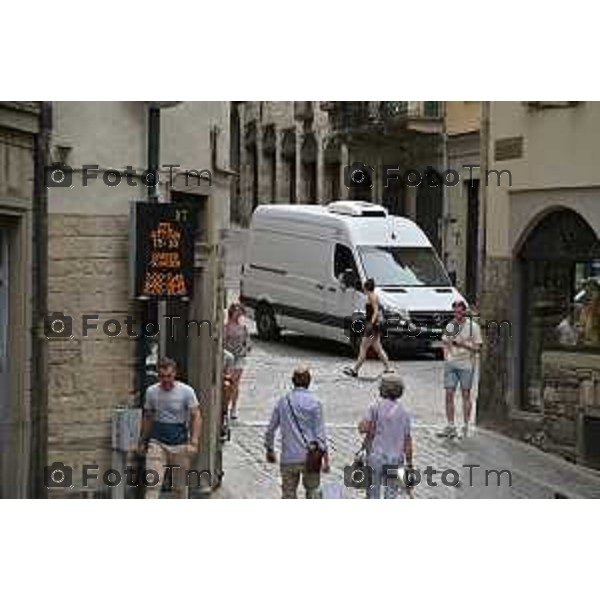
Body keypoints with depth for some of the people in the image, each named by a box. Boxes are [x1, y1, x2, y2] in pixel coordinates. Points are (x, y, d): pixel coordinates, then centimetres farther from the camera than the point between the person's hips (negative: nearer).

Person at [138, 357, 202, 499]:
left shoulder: (186, 391, -8)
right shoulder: (151, 391, 1)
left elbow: (196, 417, -9)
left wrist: (193, 442, -19)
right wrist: (142, 441, 16)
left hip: (179, 443, -1)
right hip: (157, 442, 1)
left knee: (180, 485, 10)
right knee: (153, 483, -11)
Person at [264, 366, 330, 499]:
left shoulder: (283, 402, 3)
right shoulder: (314, 403, -6)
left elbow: (270, 429, 8)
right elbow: (320, 433, -7)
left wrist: (270, 450, 24)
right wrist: (326, 459, -1)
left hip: (288, 459, 2)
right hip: (310, 457, -1)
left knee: (289, 494, 9)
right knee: (312, 490, 16)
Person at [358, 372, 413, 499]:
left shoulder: (376, 407, -7)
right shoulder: (404, 413, 5)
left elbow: (364, 428, -14)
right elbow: (407, 441, 5)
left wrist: (362, 424, 9)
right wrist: (409, 464, 11)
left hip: (376, 457, -3)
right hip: (396, 459, 3)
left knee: (373, 495, 7)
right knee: (391, 495, 9)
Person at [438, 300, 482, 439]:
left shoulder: (473, 326, -2)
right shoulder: (450, 326, 10)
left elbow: (477, 347, -4)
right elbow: (445, 343, 21)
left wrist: (462, 344, -16)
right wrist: (446, 355, 5)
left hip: (466, 364, -3)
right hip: (451, 363, 3)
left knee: (466, 395, 2)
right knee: (449, 394, -2)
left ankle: (466, 426, 8)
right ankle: (450, 426, 2)